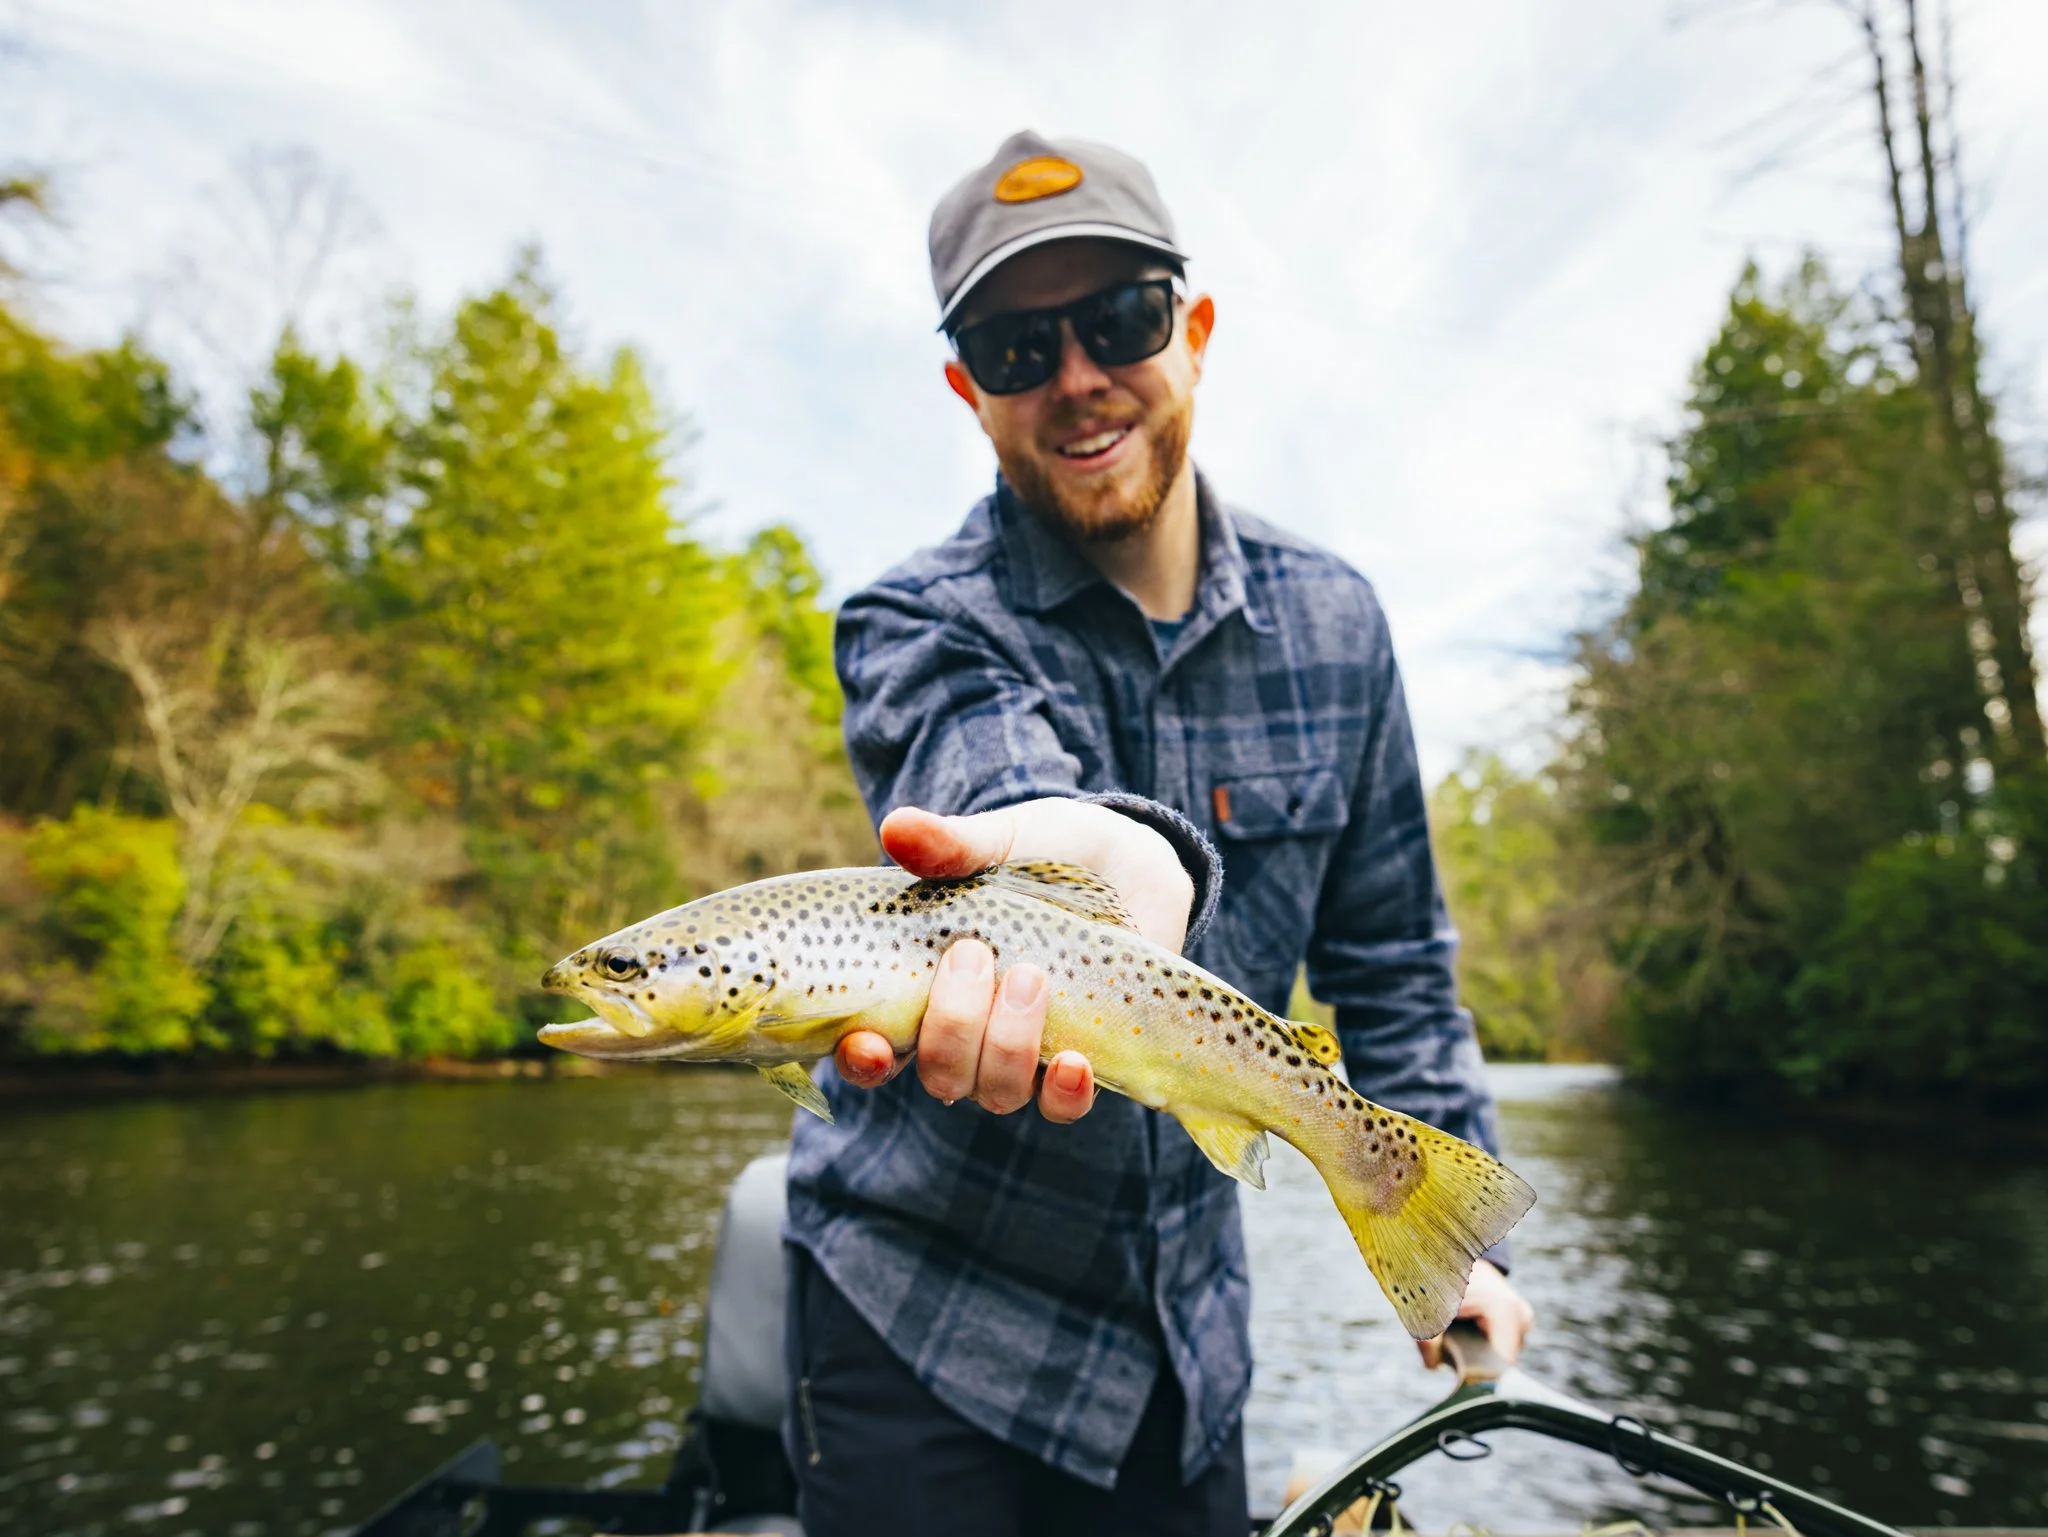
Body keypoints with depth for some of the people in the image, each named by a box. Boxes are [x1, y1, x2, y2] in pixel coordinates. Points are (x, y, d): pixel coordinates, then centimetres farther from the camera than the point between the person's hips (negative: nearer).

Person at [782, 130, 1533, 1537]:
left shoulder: (1331, 620, -4)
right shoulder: (914, 627, -14)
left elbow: (1391, 959, 4)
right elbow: (995, 768, -38)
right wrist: (1116, 856, -59)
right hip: (922, 1309, -3)